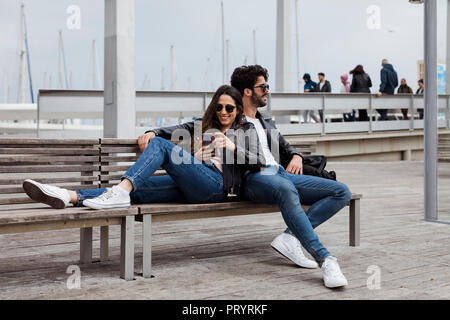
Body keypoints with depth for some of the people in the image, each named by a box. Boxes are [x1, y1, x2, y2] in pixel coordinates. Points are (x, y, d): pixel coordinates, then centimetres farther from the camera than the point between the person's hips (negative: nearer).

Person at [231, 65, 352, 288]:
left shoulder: (267, 122, 33)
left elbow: (285, 146, 42)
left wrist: (296, 156, 18)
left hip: (282, 173, 8)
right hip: (254, 178, -8)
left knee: (342, 192, -8)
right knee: (286, 189, -44)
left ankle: (290, 237, -25)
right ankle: (325, 260, -49)